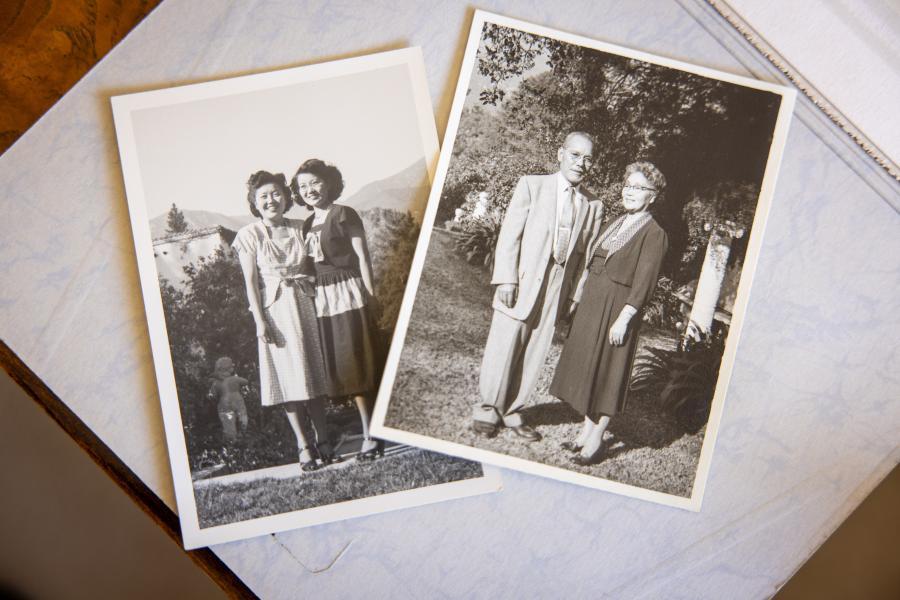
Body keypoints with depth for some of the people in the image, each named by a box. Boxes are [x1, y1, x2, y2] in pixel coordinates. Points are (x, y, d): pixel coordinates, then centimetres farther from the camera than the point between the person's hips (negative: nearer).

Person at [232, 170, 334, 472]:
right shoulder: (249, 235, -1)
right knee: (287, 376, -1)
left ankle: (322, 439, 14)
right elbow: (251, 282, -4)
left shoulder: (299, 229, 8)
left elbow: (312, 268, 9)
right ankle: (304, 445, 5)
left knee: (313, 372, 5)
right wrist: (260, 320, -11)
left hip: (304, 305, 3)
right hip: (275, 310, -3)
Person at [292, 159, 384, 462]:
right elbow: (310, 265, 15)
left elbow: (362, 257, -6)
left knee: (355, 364, -5)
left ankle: (371, 435, 2)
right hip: (321, 298, 7)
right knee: (339, 367, 7)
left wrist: (370, 296, -11)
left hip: (347, 293, -7)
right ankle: (370, 431, 16)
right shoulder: (307, 225, 15)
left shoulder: (344, 214, -3)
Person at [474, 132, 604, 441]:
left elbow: (585, 254, 9)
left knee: (533, 354, 8)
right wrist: (507, 279, -12)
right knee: (503, 348, 0)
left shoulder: (594, 206, 7)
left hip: (558, 287, 3)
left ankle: (511, 412, 22)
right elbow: (509, 235, -5)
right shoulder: (531, 185, -1)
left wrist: (574, 295, 4)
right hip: (522, 282, -3)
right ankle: (487, 410, 16)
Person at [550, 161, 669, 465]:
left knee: (606, 373, 0)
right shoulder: (614, 224, 13)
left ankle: (595, 440, 11)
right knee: (588, 369, 13)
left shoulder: (654, 234, -10)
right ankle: (587, 431, 25)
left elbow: (643, 283, -16)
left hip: (617, 310, -7)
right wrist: (581, 303, 10)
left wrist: (623, 319, -21)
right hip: (591, 304, 8)